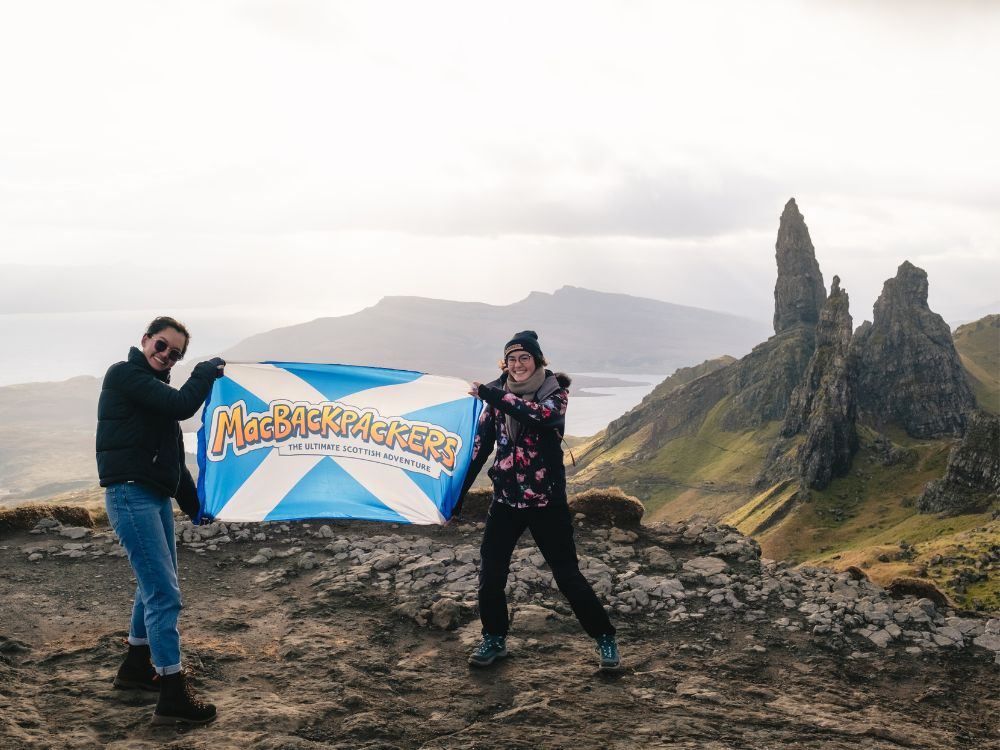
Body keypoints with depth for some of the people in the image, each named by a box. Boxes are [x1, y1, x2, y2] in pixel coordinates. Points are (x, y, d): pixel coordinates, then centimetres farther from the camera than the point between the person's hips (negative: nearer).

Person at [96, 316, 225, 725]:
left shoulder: (155, 387, 19)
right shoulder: (125, 374, -9)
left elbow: (173, 456, 23)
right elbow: (182, 405, -22)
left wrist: (194, 504, 23)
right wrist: (208, 370, -5)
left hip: (157, 497, 10)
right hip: (131, 495, -10)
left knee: (156, 585, 20)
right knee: (164, 593, -12)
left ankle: (136, 667, 36)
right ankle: (172, 697, -8)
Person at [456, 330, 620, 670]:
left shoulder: (555, 392, -5)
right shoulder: (497, 397, 4)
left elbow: (540, 415, -28)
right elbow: (479, 447, 6)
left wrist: (490, 395, -27)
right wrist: (458, 491, 4)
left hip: (546, 501, -3)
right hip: (505, 500, 3)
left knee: (567, 575, 1)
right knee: (491, 575, 2)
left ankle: (604, 638, 18)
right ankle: (494, 639, 24)